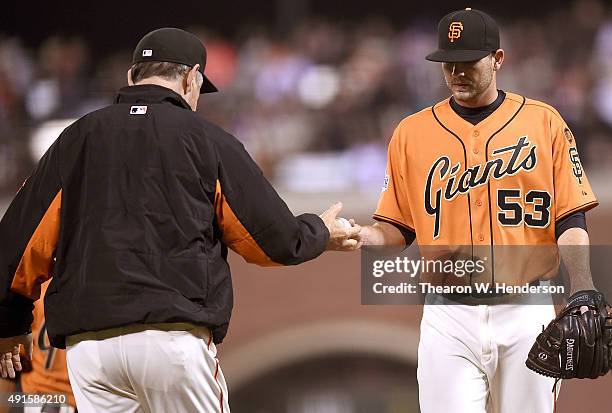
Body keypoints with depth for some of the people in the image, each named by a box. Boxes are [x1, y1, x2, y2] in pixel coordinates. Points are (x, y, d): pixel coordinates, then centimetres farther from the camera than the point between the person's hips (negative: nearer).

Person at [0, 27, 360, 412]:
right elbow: (278, 241, 6)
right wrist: (322, 232, 29)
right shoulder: (208, 140, 4)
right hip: (175, 335, -3)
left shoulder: (77, 139, 12)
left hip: (86, 344, 3)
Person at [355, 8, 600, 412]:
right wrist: (359, 236, -12)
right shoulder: (412, 133, 7)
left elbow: (570, 222, 1)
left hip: (525, 313, 0)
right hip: (449, 316, 0)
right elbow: (398, 228, 10)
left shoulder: (545, 122, 4)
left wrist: (583, 294, -13)